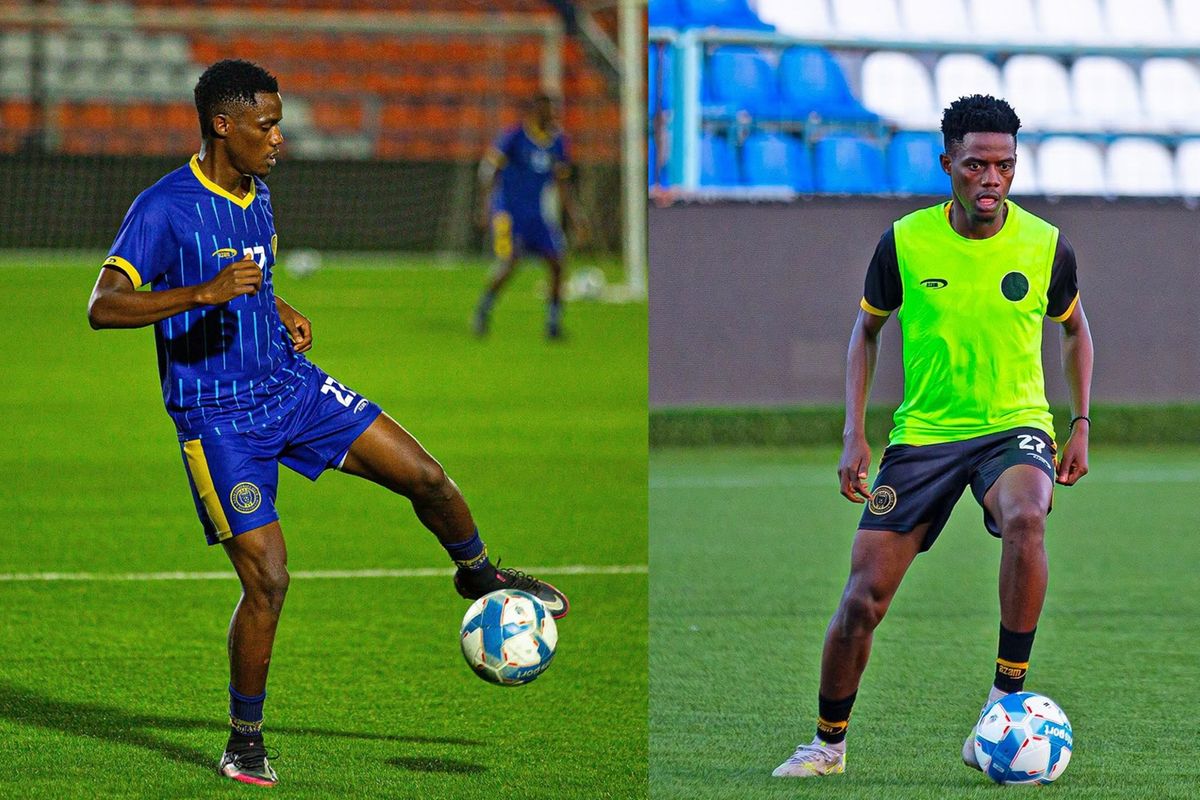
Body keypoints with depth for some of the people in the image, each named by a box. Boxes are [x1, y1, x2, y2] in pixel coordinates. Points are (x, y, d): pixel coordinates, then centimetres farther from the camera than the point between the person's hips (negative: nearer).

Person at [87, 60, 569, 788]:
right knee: (268, 577, -11)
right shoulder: (164, 208, -17)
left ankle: (478, 573, 30)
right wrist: (204, 294, -36)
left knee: (425, 475, -1)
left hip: (292, 385, 7)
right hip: (220, 417, -6)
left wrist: (278, 308, 7)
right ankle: (245, 741, 6)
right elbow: (103, 306, -25)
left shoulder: (256, 195, 8)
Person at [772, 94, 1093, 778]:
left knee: (1026, 518, -36)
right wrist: (854, 434, 1)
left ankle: (1007, 700, -25)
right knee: (863, 599, -4)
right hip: (922, 432, 1)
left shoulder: (1046, 247, -6)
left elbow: (1075, 329, 14)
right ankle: (829, 742, 20)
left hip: (1015, 426, -1)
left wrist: (1082, 425, 6)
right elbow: (867, 329, 9)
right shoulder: (906, 242, -6)